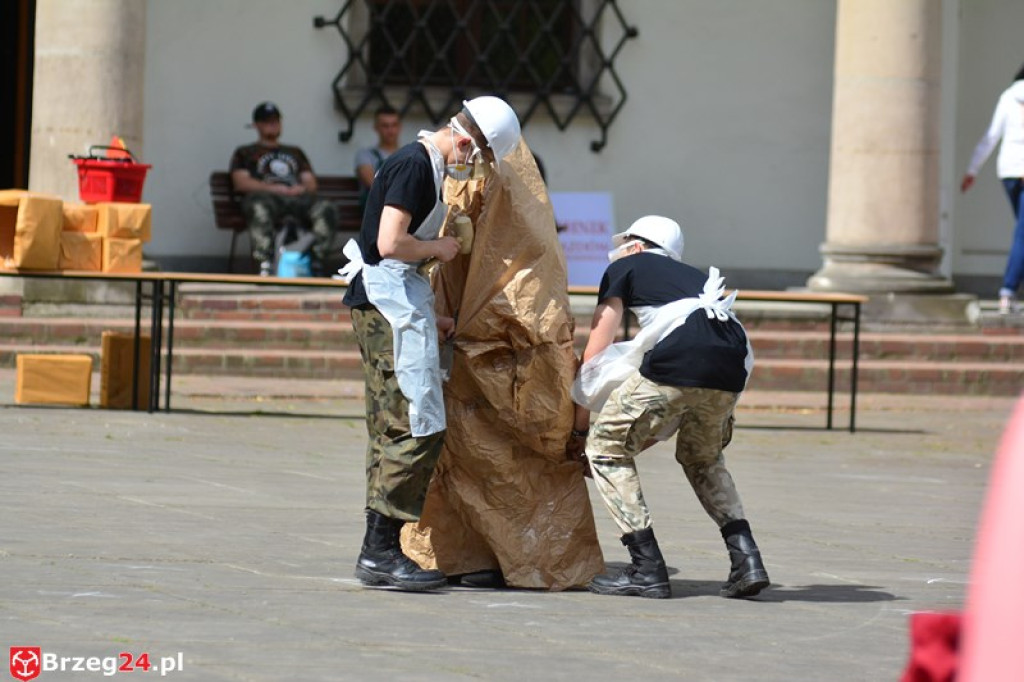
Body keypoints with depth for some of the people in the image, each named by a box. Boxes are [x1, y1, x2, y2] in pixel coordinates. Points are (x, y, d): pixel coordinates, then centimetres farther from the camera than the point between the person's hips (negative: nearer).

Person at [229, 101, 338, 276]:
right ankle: (265, 266, -51)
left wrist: (302, 188, 0)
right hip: (265, 197, -3)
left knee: (326, 208, -32)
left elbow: (311, 183, 26)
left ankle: (317, 265, -38)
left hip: (298, 197, 3)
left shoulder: (295, 152, 38)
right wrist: (274, 188, -5)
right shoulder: (245, 153, 26)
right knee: (260, 209, -44)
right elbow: (241, 183, 8)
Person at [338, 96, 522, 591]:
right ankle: (381, 550, -12)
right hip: (389, 300, -11)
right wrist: (438, 248, -6)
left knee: (391, 428, 10)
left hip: (393, 303, 11)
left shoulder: (425, 165, 18)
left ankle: (380, 550, 11)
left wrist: (427, 316, 18)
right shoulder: (415, 165, -13)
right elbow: (390, 243, -23)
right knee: (418, 426, -11)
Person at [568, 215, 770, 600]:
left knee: (606, 448, 10)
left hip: (678, 361, -6)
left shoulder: (627, 267, 22)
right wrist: (644, 436, 44)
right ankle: (746, 557, 14)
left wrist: (580, 427, 24)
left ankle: (647, 570, 4)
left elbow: (595, 352, 17)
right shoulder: (693, 276, 37)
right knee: (703, 459, 30)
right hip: (732, 366, 6)